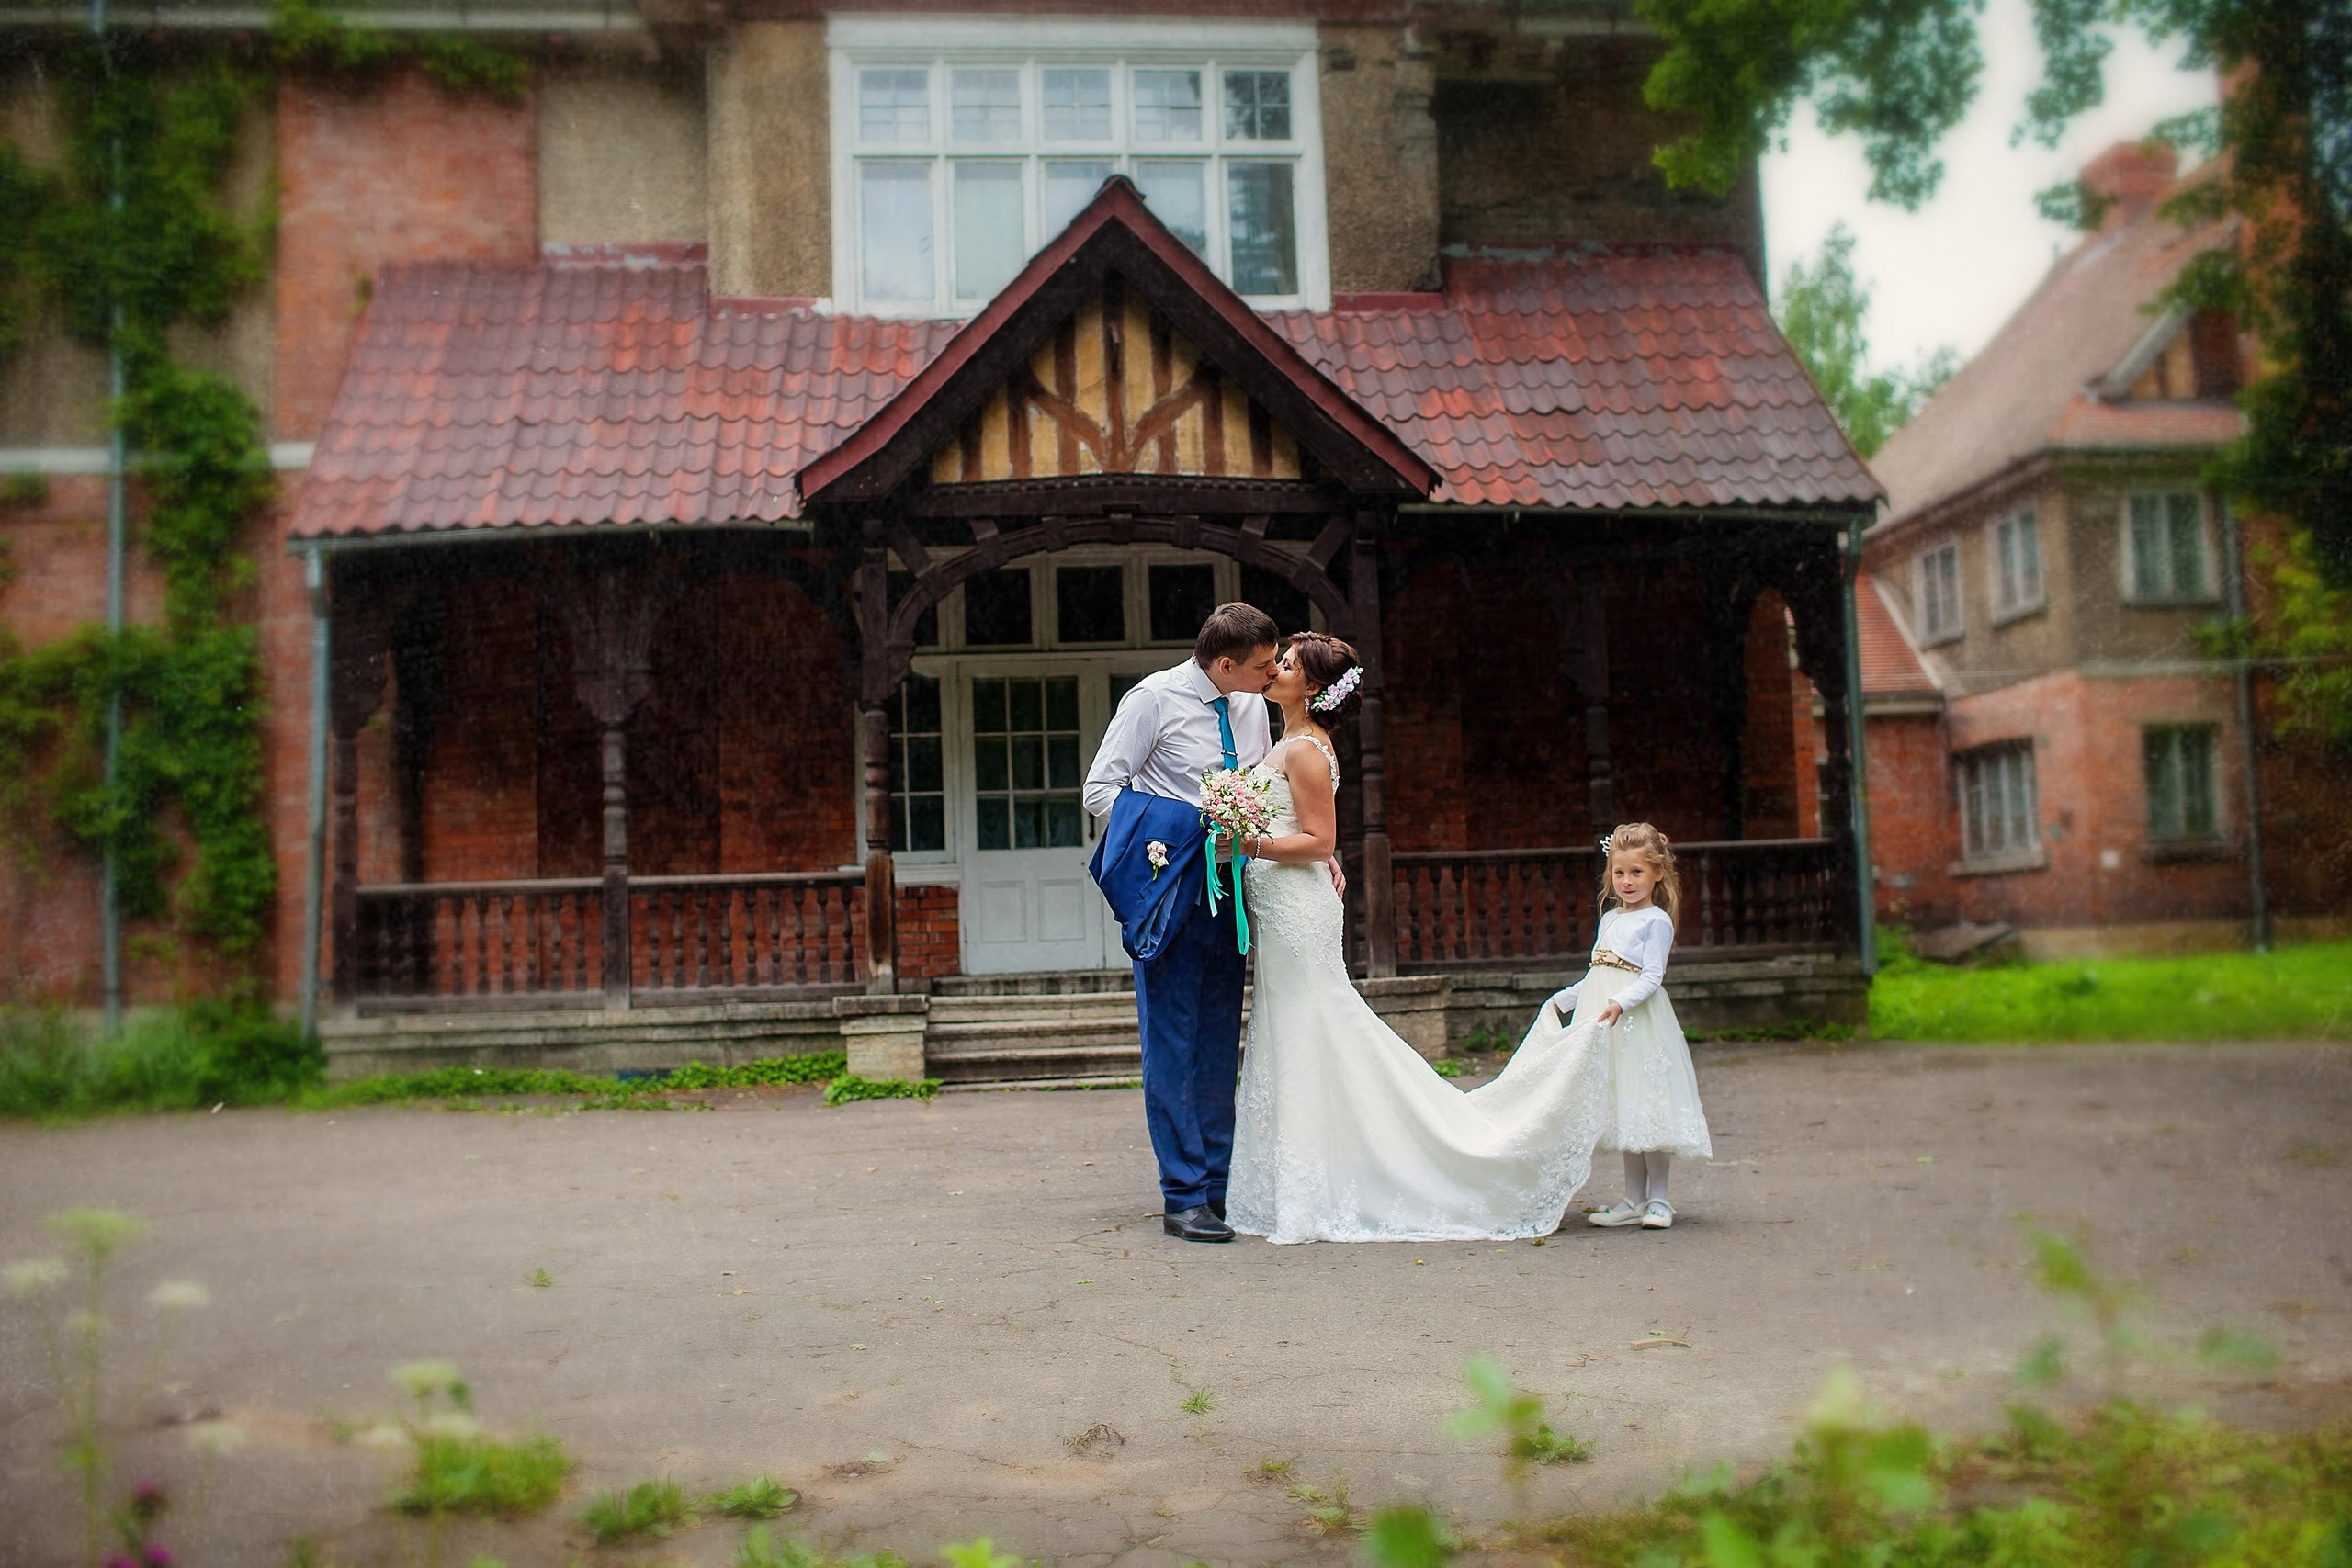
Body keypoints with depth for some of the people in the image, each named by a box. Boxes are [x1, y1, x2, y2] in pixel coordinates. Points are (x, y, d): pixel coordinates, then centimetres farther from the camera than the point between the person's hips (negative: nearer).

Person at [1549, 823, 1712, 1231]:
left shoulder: (1657, 921, -4)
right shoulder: (1609, 919, 17)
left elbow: (1651, 978, -13)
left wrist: (1619, 1004, -27)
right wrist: (1563, 1000, 24)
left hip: (1640, 1019, -7)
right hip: (1602, 1018, 7)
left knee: (1648, 1106, -5)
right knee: (1622, 1110, 10)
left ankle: (1658, 1198, 5)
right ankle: (1633, 1199, 16)